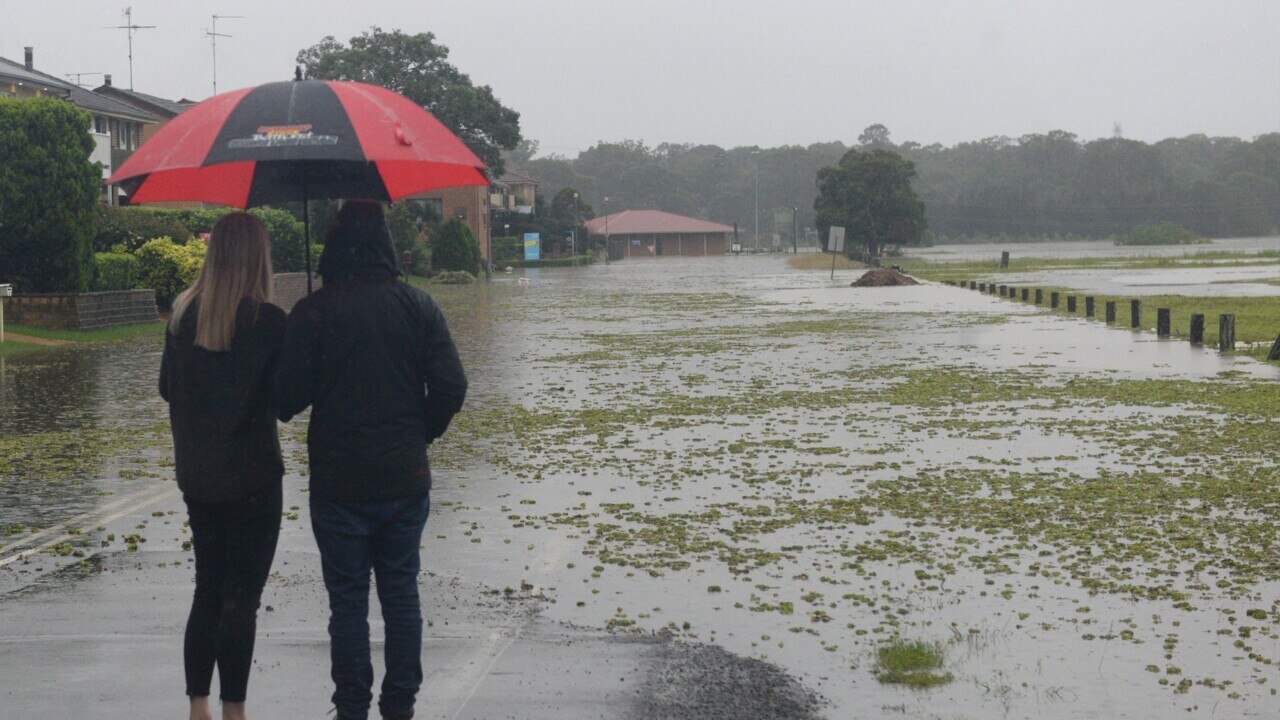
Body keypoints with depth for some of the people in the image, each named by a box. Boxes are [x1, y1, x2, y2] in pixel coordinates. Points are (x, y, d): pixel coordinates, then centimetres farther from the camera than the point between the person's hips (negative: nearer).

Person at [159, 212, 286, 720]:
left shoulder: (183, 313, 1)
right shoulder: (266, 320, -15)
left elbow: (168, 389, 10)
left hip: (196, 477, 5)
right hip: (250, 477, -5)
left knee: (208, 591, 16)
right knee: (241, 597, 2)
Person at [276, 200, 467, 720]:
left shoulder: (313, 312, -9)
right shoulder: (417, 306, -1)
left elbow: (290, 395, -11)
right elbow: (451, 388, -4)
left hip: (339, 482, -2)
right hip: (405, 478, 3)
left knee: (347, 597, 6)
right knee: (401, 590, 12)